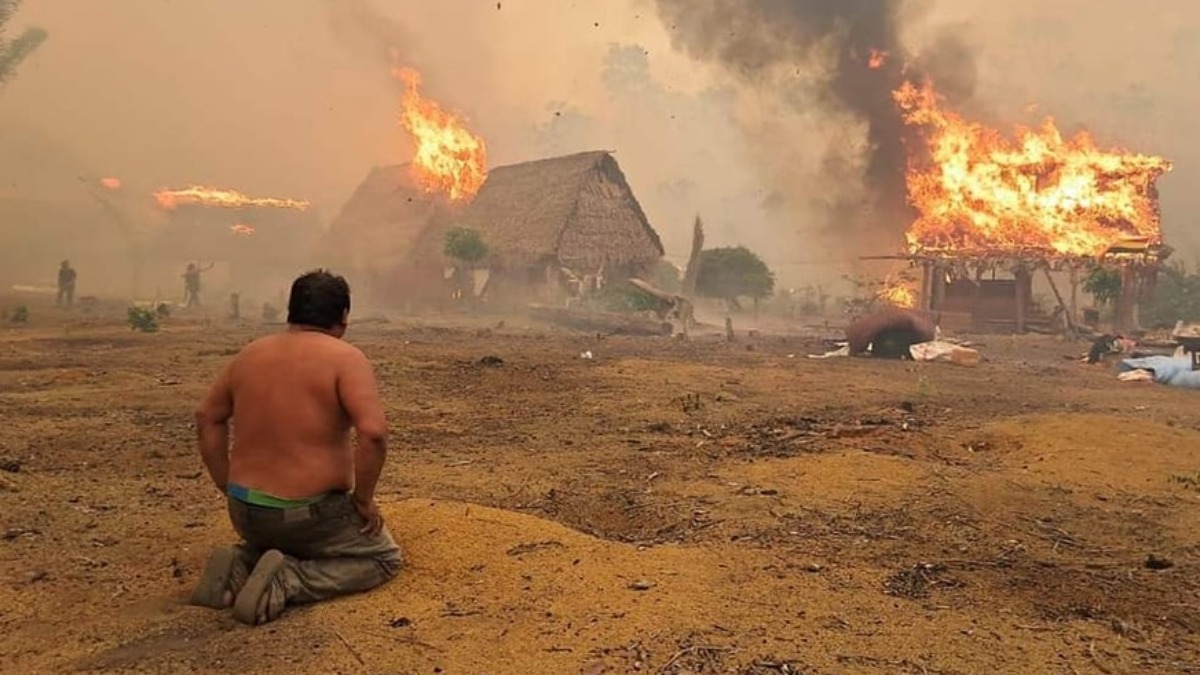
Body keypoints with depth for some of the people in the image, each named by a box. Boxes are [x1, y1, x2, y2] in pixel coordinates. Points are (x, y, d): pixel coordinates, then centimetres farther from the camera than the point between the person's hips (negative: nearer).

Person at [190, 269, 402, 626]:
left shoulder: (250, 354, 6)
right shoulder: (345, 358, -14)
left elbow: (207, 418, 15)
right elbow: (374, 432, -25)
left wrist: (229, 489, 17)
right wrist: (363, 499, -12)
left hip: (246, 511, 7)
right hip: (308, 512, -6)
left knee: (280, 542, 37)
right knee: (385, 558, 15)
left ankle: (240, 563, 4)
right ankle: (286, 581, -7)